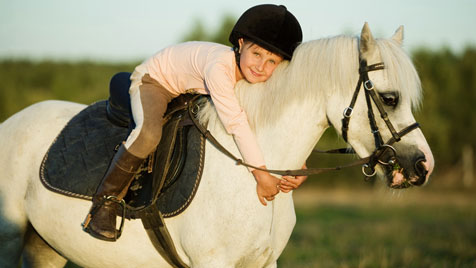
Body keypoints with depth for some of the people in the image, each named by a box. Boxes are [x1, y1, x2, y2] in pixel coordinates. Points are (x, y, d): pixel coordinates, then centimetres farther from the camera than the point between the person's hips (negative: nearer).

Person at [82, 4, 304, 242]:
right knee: (149, 133, -34)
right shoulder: (219, 66, -42)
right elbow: (236, 123, -45)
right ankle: (105, 201, -19)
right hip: (153, 80, -8)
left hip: (190, 93, 8)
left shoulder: (261, 80, -19)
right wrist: (262, 175, -43)